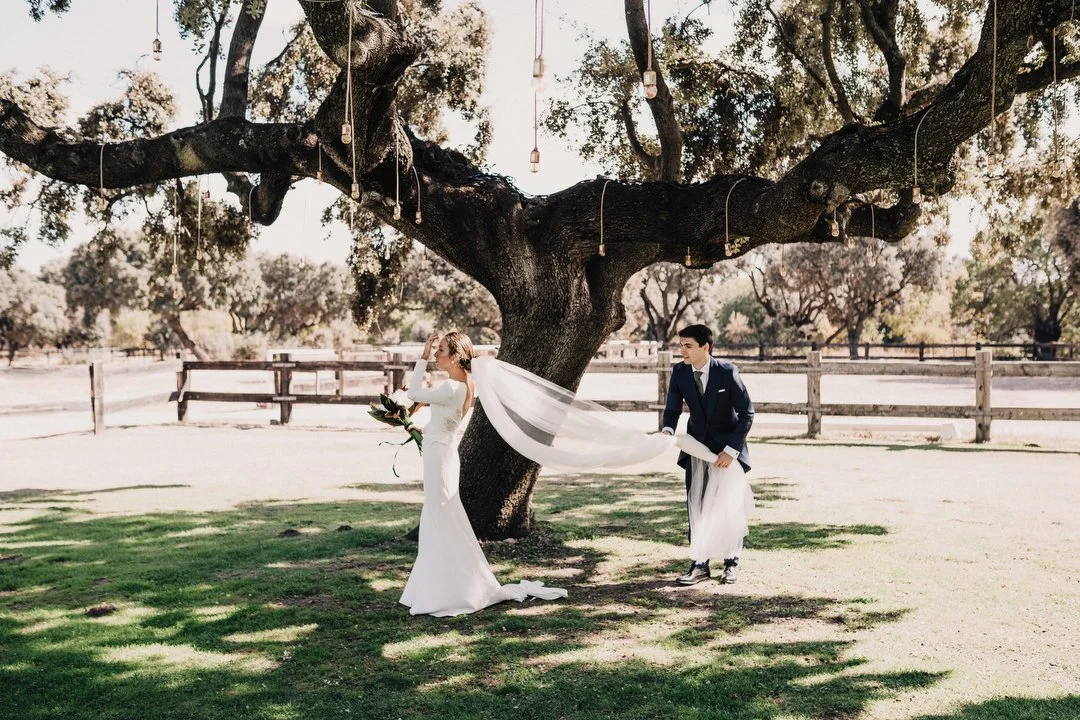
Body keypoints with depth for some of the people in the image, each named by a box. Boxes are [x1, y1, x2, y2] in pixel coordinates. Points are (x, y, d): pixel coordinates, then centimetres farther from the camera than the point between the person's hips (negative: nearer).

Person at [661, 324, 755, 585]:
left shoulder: (727, 372, -18)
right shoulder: (679, 372, -7)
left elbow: (747, 412, -13)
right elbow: (672, 409, 0)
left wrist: (731, 449, -19)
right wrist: (668, 430, -23)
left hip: (727, 447, -3)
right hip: (697, 445, 4)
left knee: (728, 505, -1)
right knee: (696, 506, 2)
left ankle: (731, 562, 17)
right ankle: (699, 565, 9)